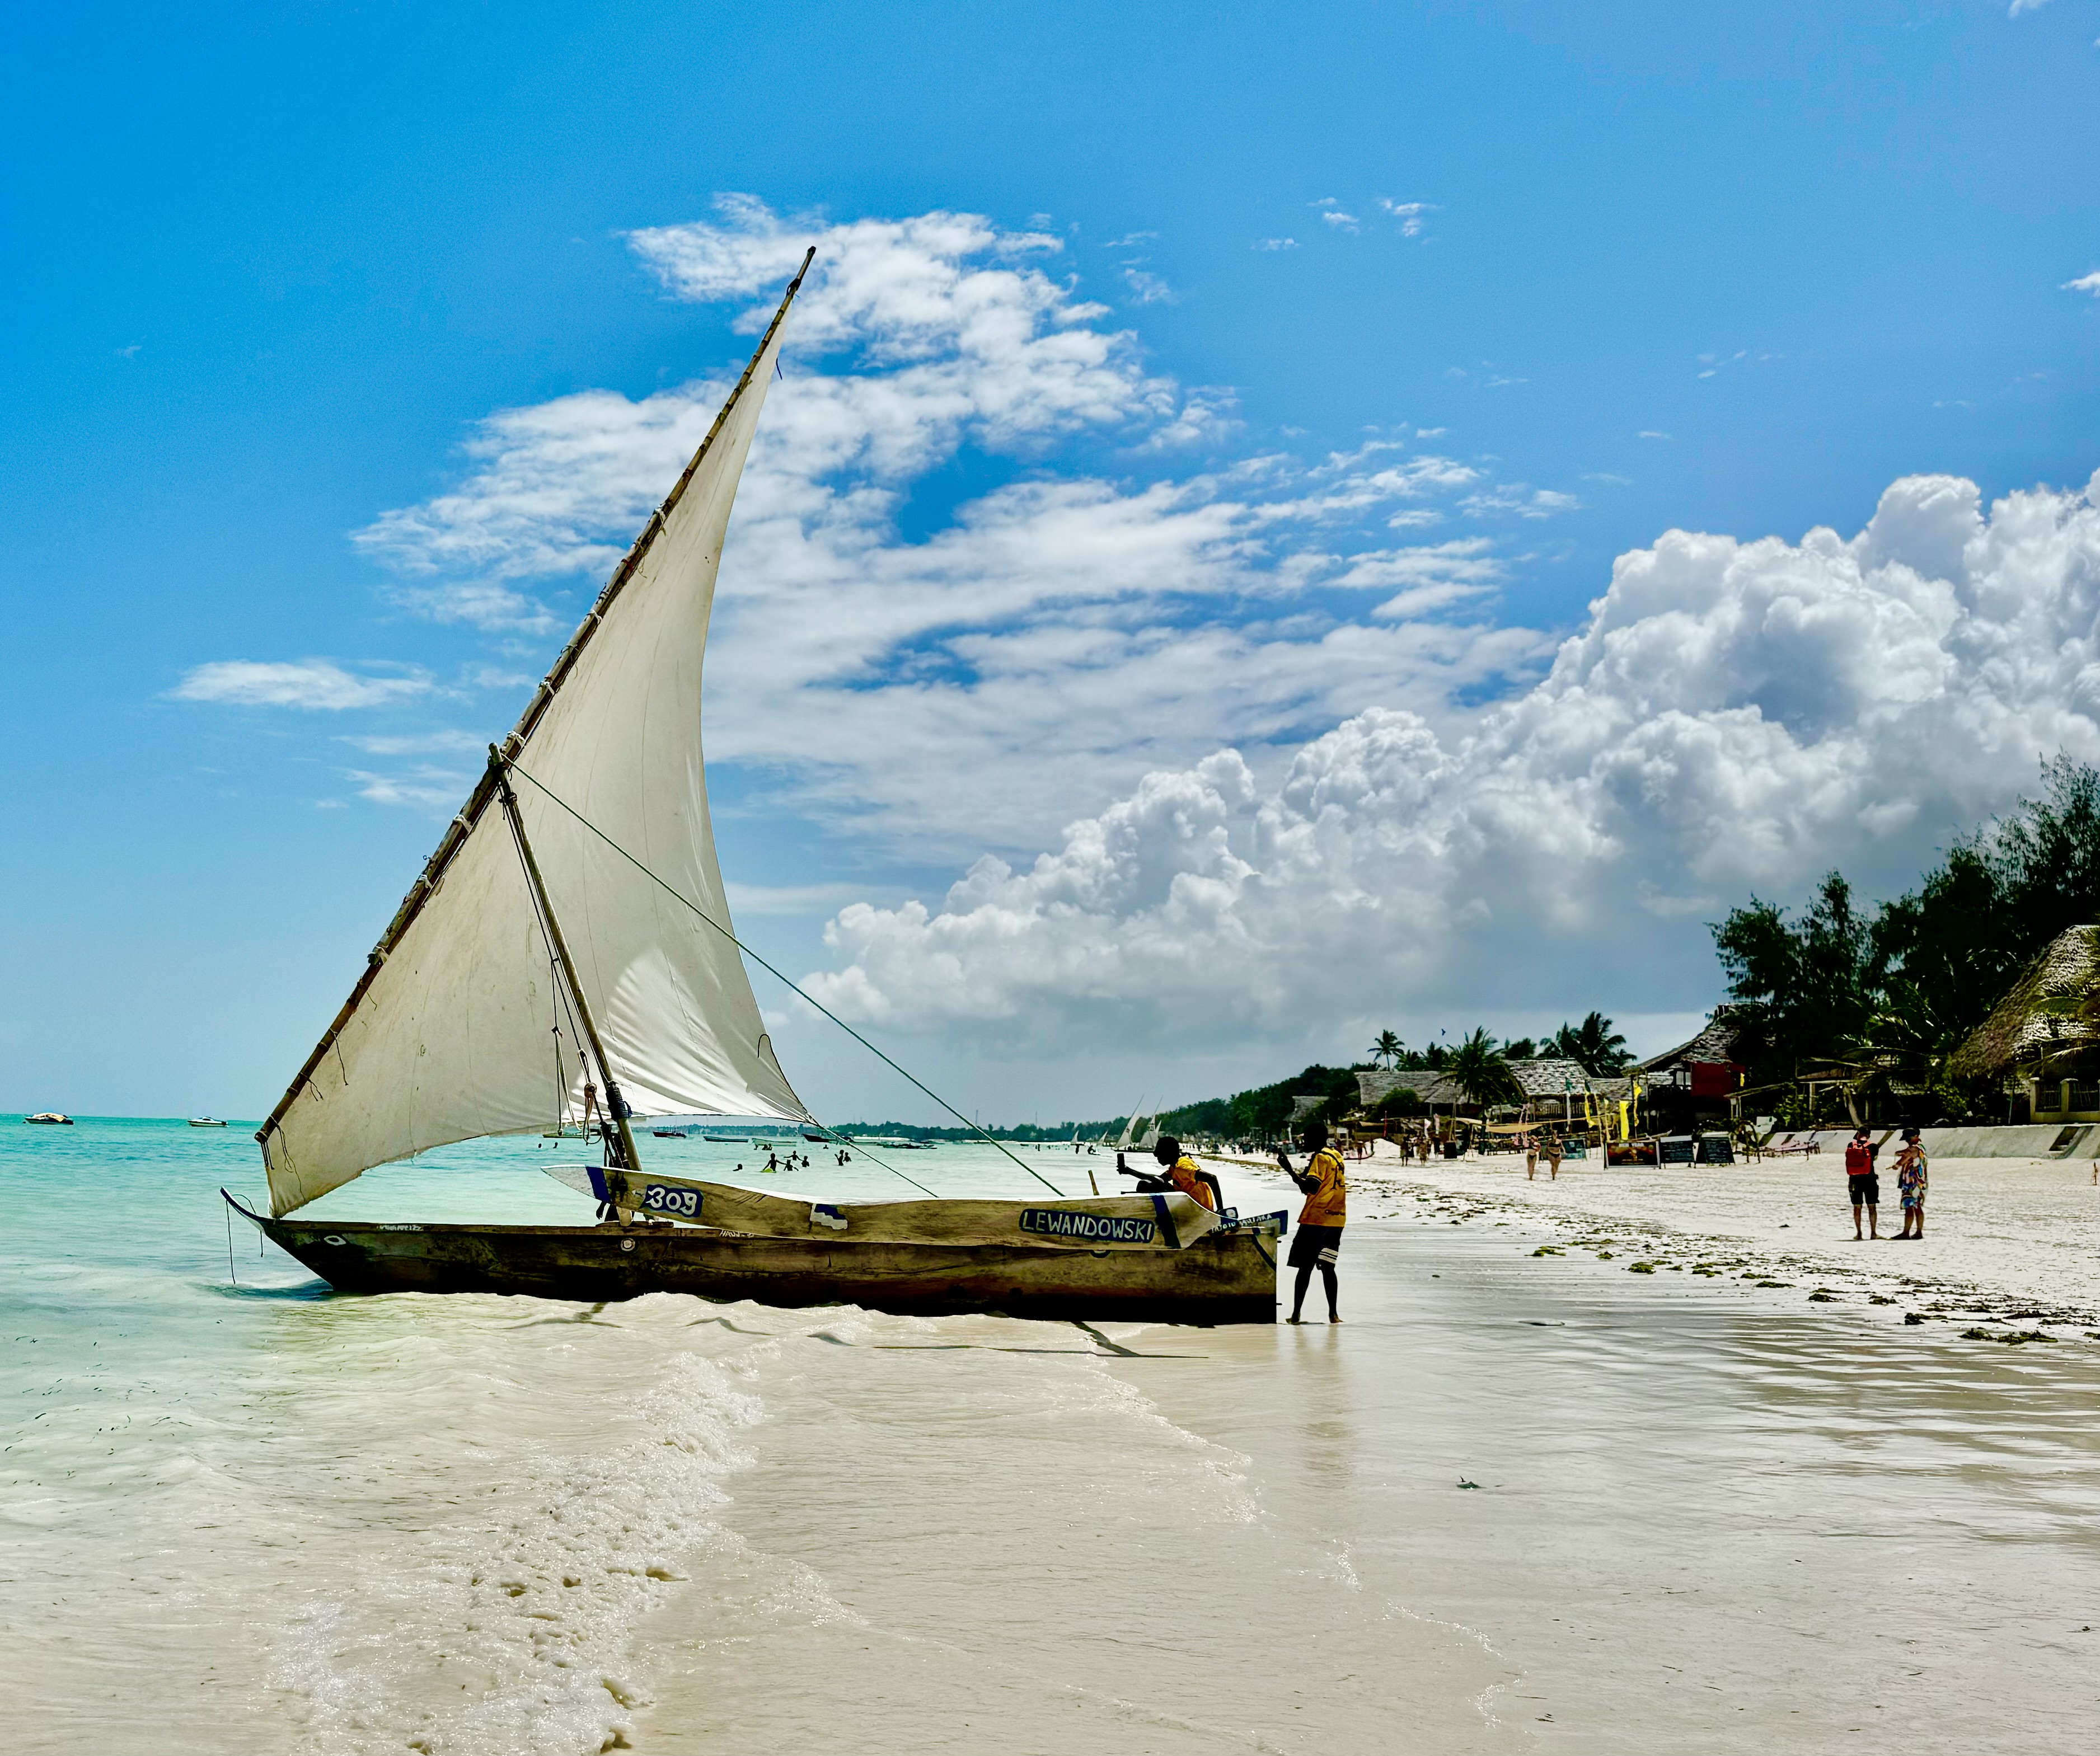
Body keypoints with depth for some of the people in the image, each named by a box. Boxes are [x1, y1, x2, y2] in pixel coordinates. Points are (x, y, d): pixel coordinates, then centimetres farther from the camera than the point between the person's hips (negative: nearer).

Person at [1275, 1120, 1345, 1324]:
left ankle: (1297, 1312, -2)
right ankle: (1333, 1313, 5)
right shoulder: (1337, 1156, 15)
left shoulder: (1321, 1157, -10)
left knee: (1305, 1266, -3)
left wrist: (1289, 1170, -23)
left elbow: (1311, 1187, -21)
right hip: (1336, 1219, 8)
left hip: (1316, 1219, -8)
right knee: (1327, 1267, 10)